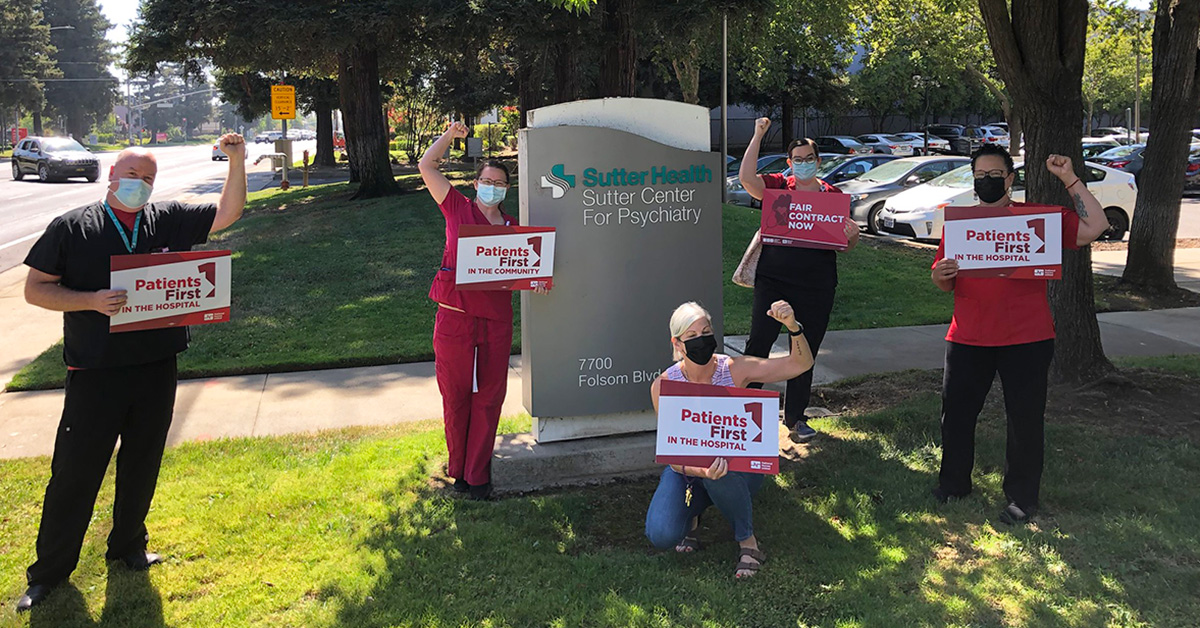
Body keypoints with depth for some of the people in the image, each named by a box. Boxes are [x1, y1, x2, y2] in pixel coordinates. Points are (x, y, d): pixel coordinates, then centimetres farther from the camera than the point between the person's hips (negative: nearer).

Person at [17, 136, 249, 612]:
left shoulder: (168, 220, 7)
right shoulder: (72, 228, -1)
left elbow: (227, 214, 6)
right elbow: (35, 288, -2)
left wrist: (237, 163, -8)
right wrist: (91, 300, -18)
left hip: (156, 370, 3)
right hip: (94, 373, -3)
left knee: (142, 464, 15)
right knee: (75, 471, 3)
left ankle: (128, 546, 34)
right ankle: (49, 571, 18)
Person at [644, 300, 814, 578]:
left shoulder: (734, 370, -16)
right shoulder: (663, 385, -17)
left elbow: (801, 364, -17)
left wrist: (793, 326, -37)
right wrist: (701, 471, -42)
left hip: (736, 472, 0)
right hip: (687, 471, 1)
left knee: (722, 470, -39)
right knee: (661, 536, -24)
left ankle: (747, 541, -11)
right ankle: (691, 511, 12)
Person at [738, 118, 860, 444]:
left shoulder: (833, 195, 8)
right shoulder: (778, 186, 3)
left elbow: (846, 245, 12)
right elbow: (746, 177, -16)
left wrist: (853, 233, -12)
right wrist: (758, 136, -12)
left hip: (817, 287, 2)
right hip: (773, 280, -2)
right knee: (759, 341, -13)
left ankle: (795, 417, 22)